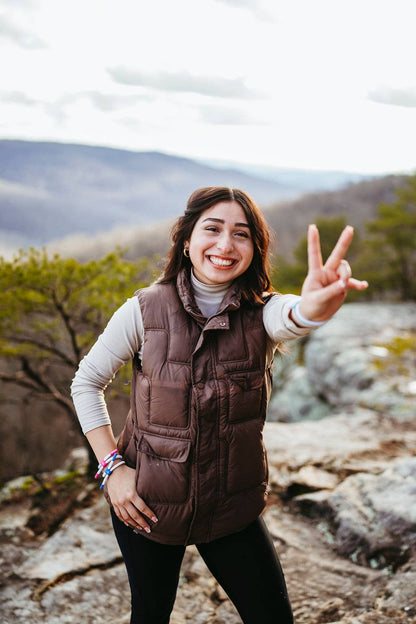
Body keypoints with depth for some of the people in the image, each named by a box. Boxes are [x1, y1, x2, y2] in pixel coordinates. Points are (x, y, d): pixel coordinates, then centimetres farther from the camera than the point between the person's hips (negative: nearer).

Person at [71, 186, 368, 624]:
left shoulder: (262, 313, -12)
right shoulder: (144, 310, -13)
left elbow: (291, 317, -38)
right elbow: (86, 382, -1)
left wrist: (317, 305, -62)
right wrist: (111, 465, -9)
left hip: (232, 507, 1)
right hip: (145, 503, 0)